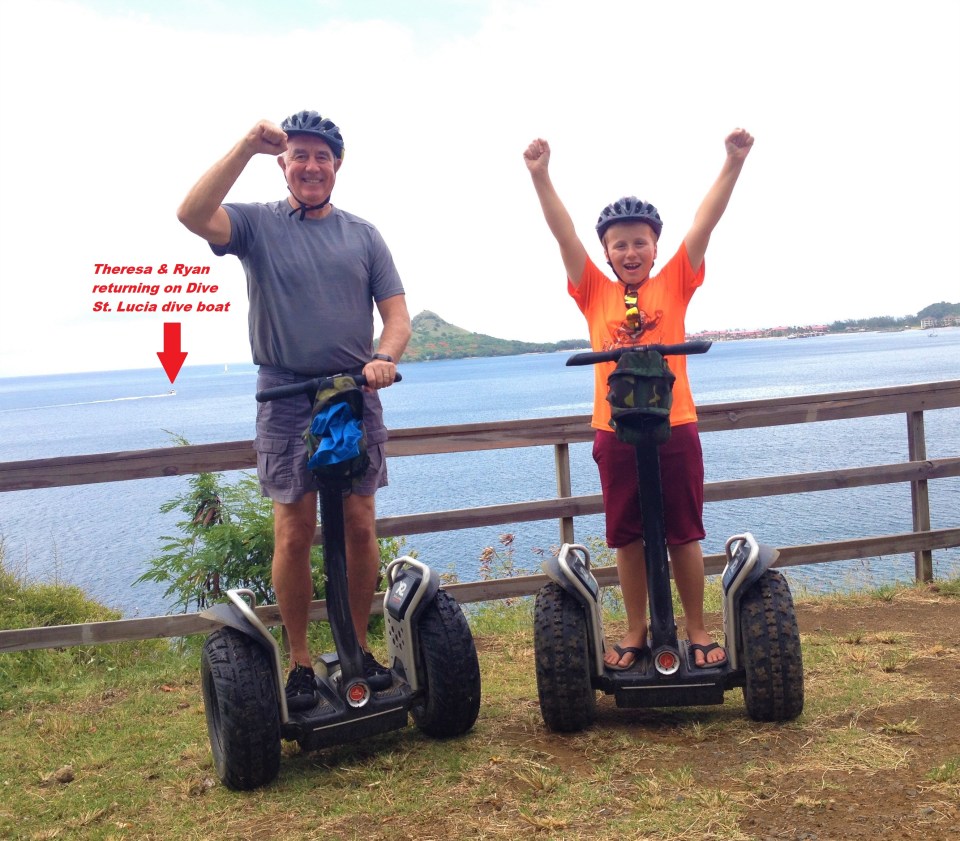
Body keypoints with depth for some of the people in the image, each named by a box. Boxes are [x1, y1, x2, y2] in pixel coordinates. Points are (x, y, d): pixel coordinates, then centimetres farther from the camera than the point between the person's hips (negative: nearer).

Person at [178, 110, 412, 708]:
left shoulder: (363, 234, 11)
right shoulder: (258, 224, 4)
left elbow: (397, 313, 5)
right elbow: (193, 215, -17)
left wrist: (385, 357, -16)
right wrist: (247, 146, -18)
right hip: (286, 400, -2)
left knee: (360, 525, 4)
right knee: (295, 532, -1)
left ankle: (360, 649, 20)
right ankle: (300, 661, 13)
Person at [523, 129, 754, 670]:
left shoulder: (675, 284, 4)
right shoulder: (595, 293, 5)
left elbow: (706, 222, -2)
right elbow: (564, 233, 0)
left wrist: (734, 162, -10)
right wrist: (540, 175, -9)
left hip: (675, 427, -1)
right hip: (616, 432, 1)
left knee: (684, 534, 8)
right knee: (628, 537, 11)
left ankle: (698, 631, 23)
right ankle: (636, 632, 26)